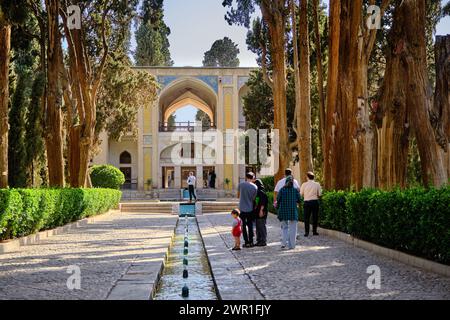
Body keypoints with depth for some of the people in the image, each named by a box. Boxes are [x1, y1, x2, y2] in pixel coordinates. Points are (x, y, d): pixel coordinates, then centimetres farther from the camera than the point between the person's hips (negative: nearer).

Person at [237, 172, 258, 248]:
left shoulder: (241, 185, -6)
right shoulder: (255, 187, -4)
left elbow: (238, 196, 5)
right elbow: (254, 198, 1)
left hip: (242, 209, -1)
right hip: (250, 209, 2)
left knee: (244, 226, 5)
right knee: (250, 226, 12)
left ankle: (247, 242, 3)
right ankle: (251, 242, 13)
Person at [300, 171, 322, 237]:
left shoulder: (304, 184, -3)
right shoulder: (317, 184, -2)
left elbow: (301, 194, 1)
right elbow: (319, 194, -1)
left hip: (307, 202, 0)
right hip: (315, 201, 0)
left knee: (306, 217, 5)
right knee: (315, 217, 9)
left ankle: (306, 232, 3)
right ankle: (314, 231, 11)